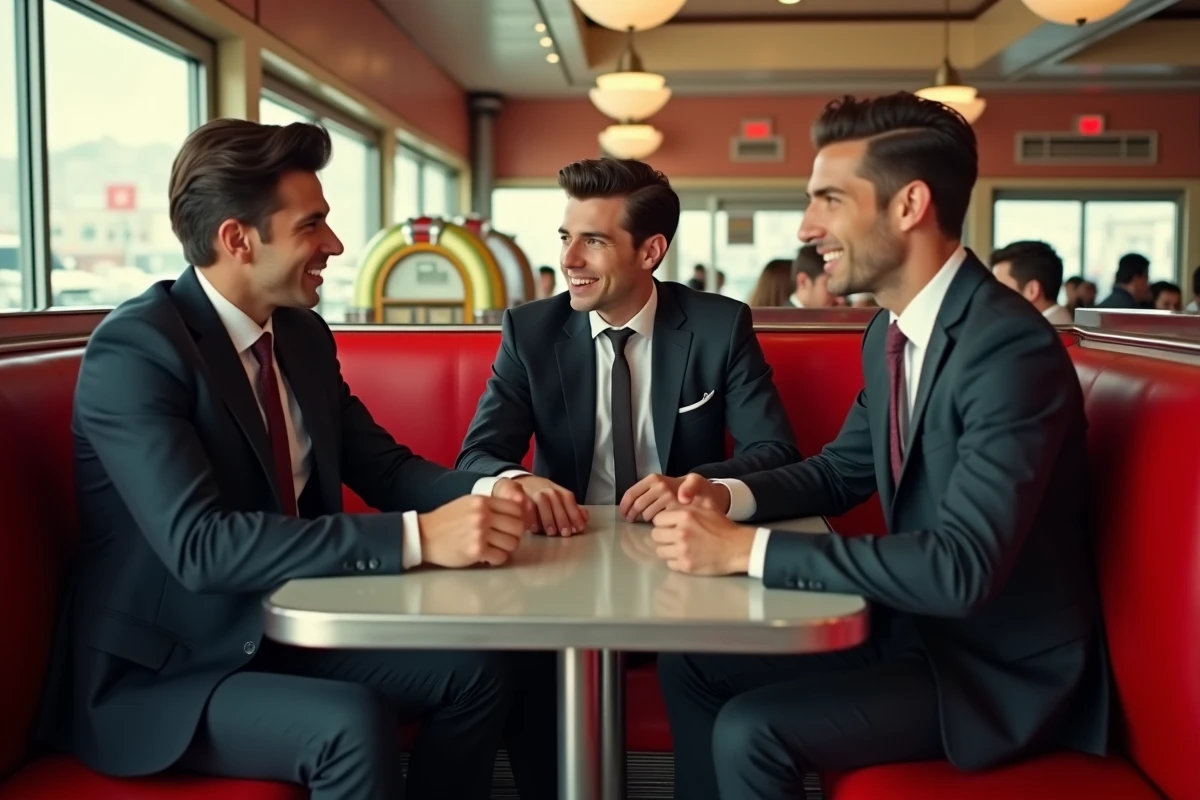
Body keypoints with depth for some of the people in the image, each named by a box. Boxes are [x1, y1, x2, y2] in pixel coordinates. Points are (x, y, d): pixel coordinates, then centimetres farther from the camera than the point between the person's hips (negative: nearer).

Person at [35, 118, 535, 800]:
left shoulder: (304, 335, 4)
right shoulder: (134, 350, -21)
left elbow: (382, 466, 6)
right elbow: (200, 546, -32)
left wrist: (488, 491, -17)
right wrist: (416, 538, -38)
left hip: (283, 631, 8)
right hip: (158, 674, -7)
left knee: (474, 668, -4)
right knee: (354, 724, -29)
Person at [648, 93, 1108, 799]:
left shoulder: (1012, 349, -26)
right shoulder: (888, 335, 2)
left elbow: (962, 568, -33)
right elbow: (843, 470, 15)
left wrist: (748, 549, -31)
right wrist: (730, 497, -5)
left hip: (1003, 666, -8)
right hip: (916, 624, 8)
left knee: (750, 733, -20)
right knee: (691, 666, 6)